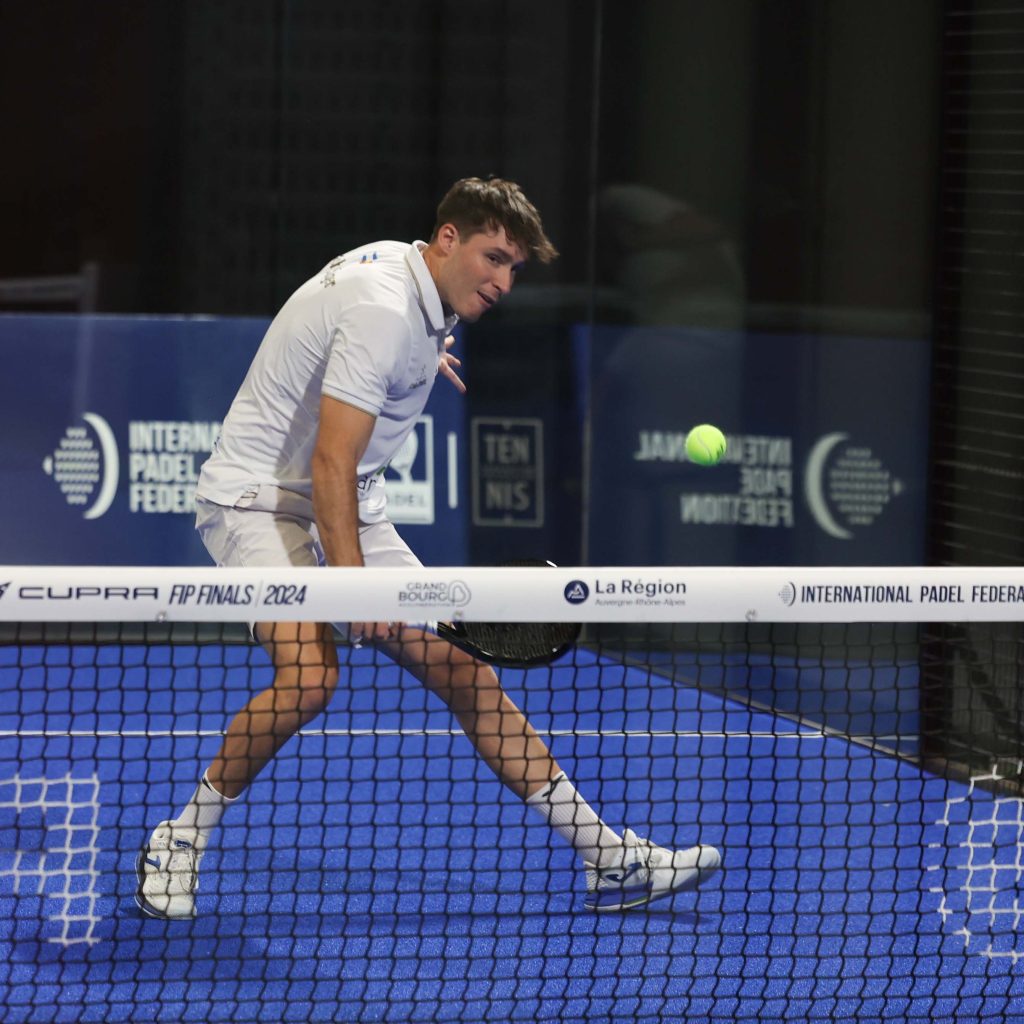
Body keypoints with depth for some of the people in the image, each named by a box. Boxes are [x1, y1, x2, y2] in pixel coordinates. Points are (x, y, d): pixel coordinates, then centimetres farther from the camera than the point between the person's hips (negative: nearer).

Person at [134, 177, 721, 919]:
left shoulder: (421, 299, 6)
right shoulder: (383, 310, -24)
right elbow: (331, 464, -29)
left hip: (351, 513, 9)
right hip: (258, 496, -9)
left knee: (462, 670, 0)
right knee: (311, 674, -32)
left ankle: (611, 859, -2)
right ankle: (179, 845, -12)